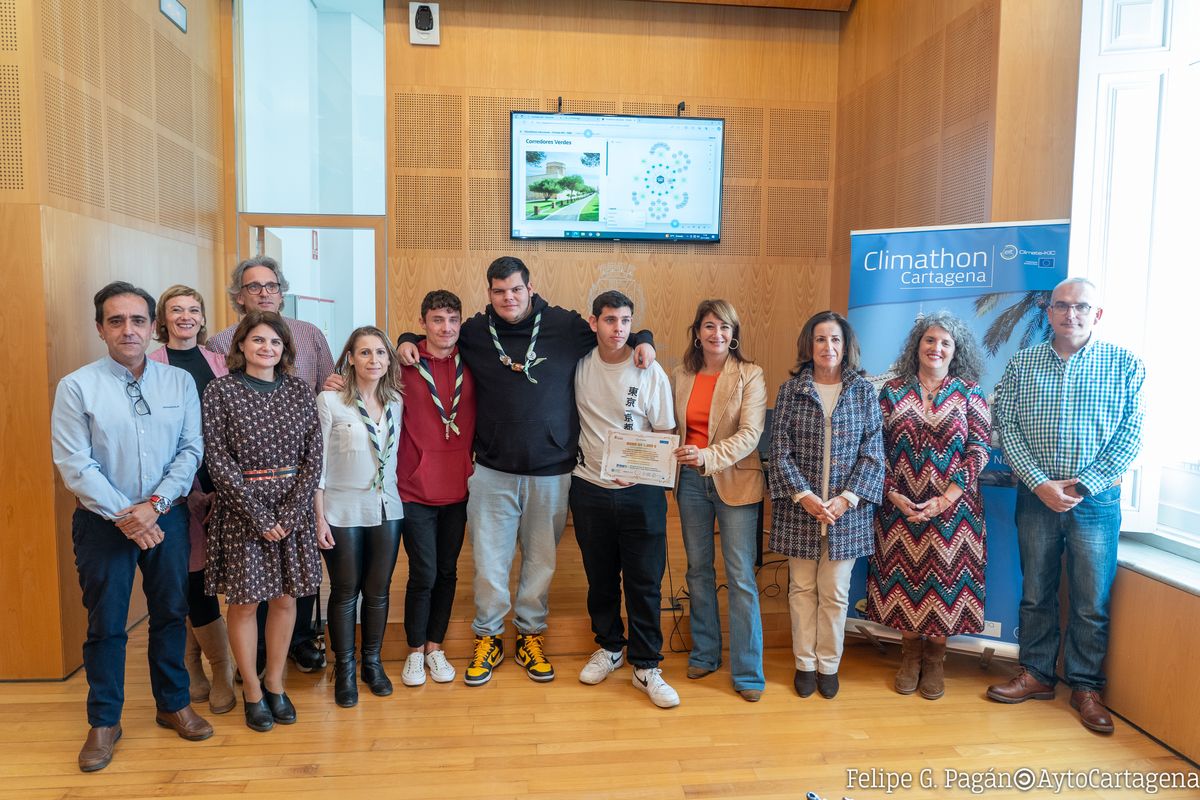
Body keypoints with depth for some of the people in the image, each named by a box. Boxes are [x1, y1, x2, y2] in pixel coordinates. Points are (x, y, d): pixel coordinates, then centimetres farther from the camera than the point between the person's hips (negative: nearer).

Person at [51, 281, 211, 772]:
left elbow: (191, 450, -3)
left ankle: (173, 704, 30)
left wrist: (154, 504, -14)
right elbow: (74, 464, -10)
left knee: (170, 613, 12)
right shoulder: (76, 387, -6)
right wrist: (123, 515, -15)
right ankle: (104, 722, 25)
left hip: (167, 516, 2)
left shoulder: (180, 382, 0)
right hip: (103, 521, -2)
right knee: (105, 624, 8)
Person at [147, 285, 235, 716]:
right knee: (192, 572, 1)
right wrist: (189, 488, -8)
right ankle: (222, 671, 16)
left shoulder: (217, 363, 9)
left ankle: (191, 665, 25)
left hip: (218, 480, 3)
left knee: (197, 574, 9)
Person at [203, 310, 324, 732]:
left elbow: (313, 456, 0)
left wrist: (290, 513, -10)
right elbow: (219, 462, -9)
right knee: (245, 601, 6)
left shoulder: (298, 390, 4)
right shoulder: (221, 391, -4)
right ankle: (252, 691, 24)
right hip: (242, 509, -3)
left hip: (293, 508, 3)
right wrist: (259, 517, -14)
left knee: (285, 598, 10)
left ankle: (274, 683, 28)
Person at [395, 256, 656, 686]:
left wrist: (642, 340, -6)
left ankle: (530, 634, 32)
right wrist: (408, 340, 0)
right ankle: (488, 637, 28)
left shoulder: (565, 325, -2)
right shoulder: (475, 331, 1)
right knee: (489, 558, 8)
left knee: (541, 558, 12)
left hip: (551, 470, 0)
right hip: (492, 471, 1)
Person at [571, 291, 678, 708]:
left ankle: (646, 666, 19)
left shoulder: (650, 372, -6)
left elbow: (665, 435, -3)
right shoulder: (580, 364, 0)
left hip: (640, 491, -2)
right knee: (599, 576, 15)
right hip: (590, 488, 2)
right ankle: (610, 646, 36)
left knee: (645, 580, 3)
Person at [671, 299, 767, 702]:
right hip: (691, 481, 4)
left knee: (740, 576, 0)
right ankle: (704, 654, 29)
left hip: (734, 482, -4)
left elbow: (750, 434, -14)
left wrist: (709, 456, -27)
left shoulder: (750, 375, -6)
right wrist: (679, 459, -3)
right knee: (698, 570, 14)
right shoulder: (682, 375, 6)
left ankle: (748, 672, 11)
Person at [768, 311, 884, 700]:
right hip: (799, 508, 0)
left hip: (847, 510, 0)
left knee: (835, 592, 9)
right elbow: (780, 452, -3)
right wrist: (804, 496, -14)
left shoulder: (863, 391, 2)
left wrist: (847, 498, -12)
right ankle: (805, 663, 26)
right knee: (802, 588, 10)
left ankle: (828, 664, 27)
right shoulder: (790, 390, 0)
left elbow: (872, 453, -1)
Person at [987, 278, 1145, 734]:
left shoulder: (1124, 365, 1)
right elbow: (1006, 428, -2)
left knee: (1092, 602, 7)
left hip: (1096, 500, -1)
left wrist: (1083, 487, -13)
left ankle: (1086, 687, 23)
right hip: (1036, 496, 1)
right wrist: (1041, 483, -12)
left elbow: (1130, 434, -5)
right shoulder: (1022, 364, 3)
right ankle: (1037, 674, 27)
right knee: (1035, 593, 11)